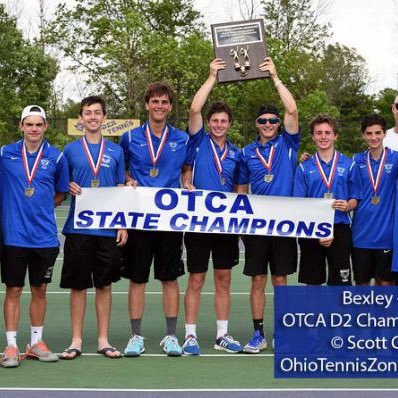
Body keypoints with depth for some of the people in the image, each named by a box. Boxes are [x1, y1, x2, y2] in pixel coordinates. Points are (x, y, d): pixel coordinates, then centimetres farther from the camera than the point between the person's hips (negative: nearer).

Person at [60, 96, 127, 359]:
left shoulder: (116, 151, 7)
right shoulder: (70, 150, 5)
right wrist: (69, 188, -12)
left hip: (108, 228, 1)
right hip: (78, 227, -1)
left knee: (105, 285, 6)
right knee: (78, 286, 4)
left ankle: (103, 340, 15)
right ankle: (77, 341, 14)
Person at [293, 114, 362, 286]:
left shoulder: (349, 165, 5)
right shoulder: (304, 168, 5)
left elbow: (355, 199, 8)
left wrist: (347, 206, -16)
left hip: (340, 229, -1)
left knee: (340, 284, -1)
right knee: (312, 283, 7)